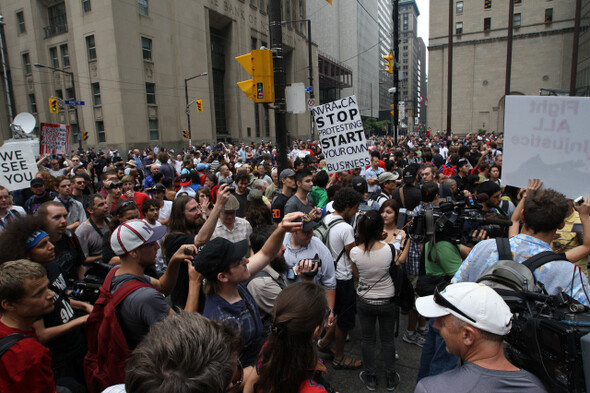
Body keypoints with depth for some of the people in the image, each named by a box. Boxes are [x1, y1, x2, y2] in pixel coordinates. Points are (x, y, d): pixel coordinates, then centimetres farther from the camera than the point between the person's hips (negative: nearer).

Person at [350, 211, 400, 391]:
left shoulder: (355, 252, -21)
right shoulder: (389, 249, -24)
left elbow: (357, 275, -3)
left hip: (365, 301, 0)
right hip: (387, 301, 0)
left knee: (367, 339, 19)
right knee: (387, 338, 19)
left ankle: (370, 378, 35)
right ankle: (391, 378, 36)